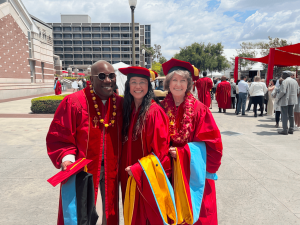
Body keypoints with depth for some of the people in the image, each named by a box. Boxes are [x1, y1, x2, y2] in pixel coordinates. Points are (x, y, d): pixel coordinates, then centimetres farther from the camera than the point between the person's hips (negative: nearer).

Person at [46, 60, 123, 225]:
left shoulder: (120, 103, 1)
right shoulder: (74, 102, -13)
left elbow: (124, 137, 8)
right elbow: (57, 136, -10)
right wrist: (66, 158, -24)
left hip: (110, 175, 4)